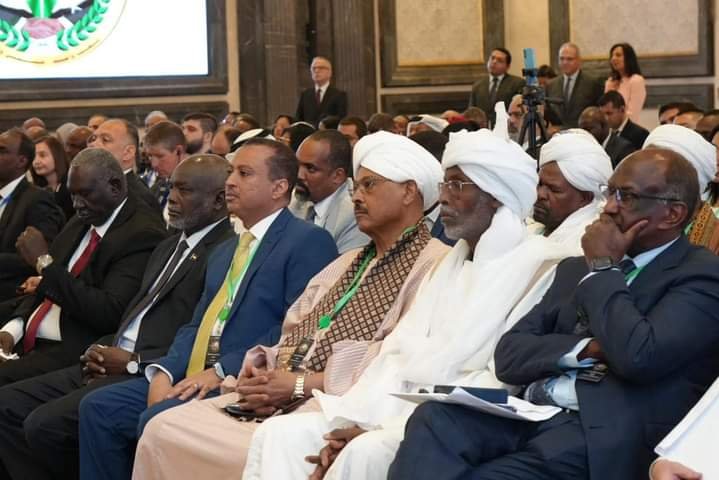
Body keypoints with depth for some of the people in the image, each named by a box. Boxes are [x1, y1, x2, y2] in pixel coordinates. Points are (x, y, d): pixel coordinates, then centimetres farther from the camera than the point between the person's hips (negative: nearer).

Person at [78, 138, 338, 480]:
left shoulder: (308, 242, -5)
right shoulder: (225, 251, 24)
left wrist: (222, 371, -19)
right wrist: (165, 372, -1)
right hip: (192, 379, 9)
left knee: (157, 419, -28)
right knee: (98, 407, -4)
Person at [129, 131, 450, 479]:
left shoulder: (434, 265, -4)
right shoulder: (346, 263, 26)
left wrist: (302, 383, -16)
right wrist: (260, 369, -4)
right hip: (277, 401, 8)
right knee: (163, 429, -6)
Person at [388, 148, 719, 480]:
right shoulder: (578, 268, 21)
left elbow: (637, 357, -16)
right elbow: (508, 354, 13)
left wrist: (603, 268, -2)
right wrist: (586, 349, -5)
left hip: (597, 436, -6)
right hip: (528, 415, 6)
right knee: (434, 418, -24)